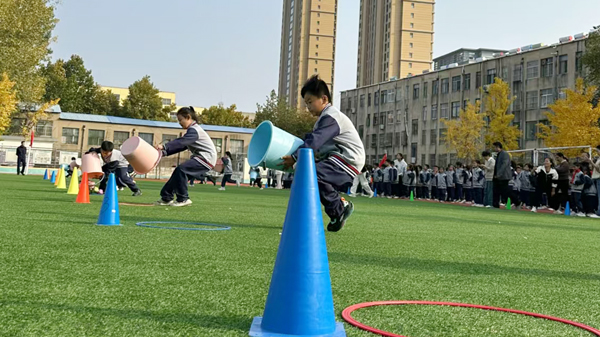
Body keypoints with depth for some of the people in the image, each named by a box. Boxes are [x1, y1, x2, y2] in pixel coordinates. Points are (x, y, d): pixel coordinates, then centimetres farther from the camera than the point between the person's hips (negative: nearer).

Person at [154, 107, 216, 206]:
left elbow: (180, 142, -27)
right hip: (200, 157, 11)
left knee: (181, 169, -23)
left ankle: (183, 199, -15)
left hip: (206, 158, -11)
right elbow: (181, 146, 15)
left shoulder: (194, 130, -12)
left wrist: (164, 147, -35)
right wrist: (165, 152, 5)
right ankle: (166, 198, 15)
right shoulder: (192, 130, 20)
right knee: (178, 171, 8)